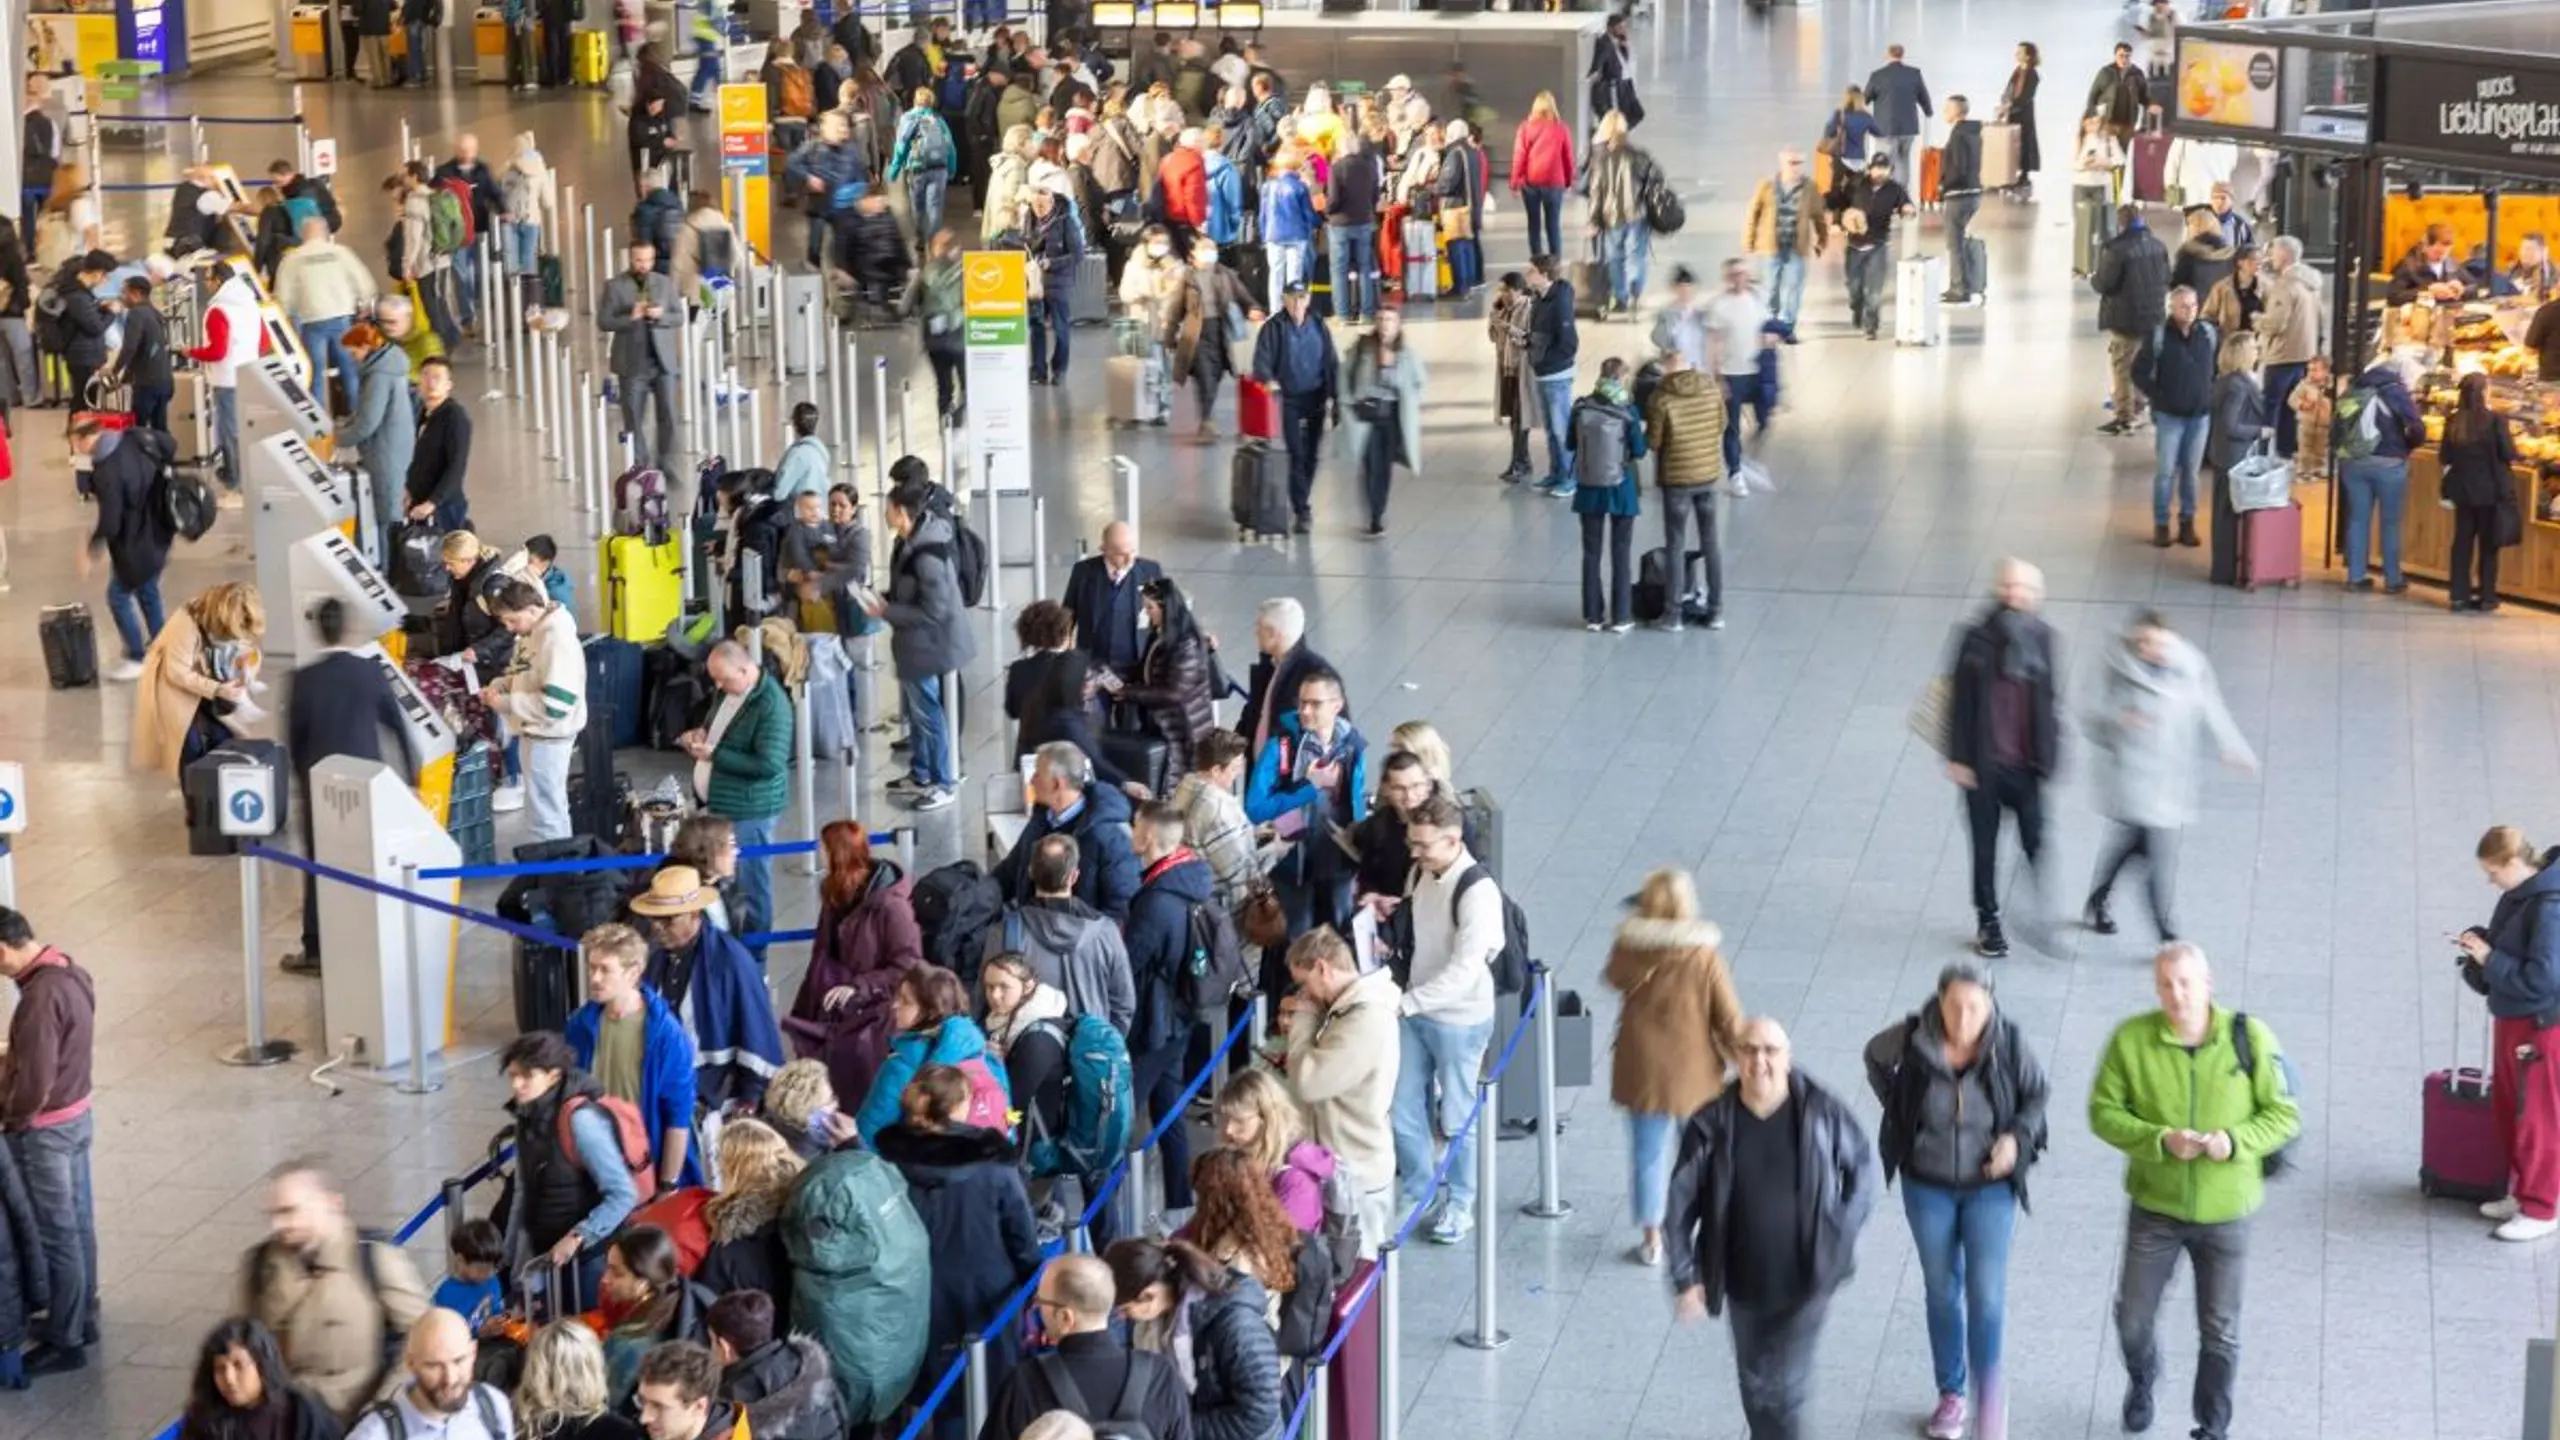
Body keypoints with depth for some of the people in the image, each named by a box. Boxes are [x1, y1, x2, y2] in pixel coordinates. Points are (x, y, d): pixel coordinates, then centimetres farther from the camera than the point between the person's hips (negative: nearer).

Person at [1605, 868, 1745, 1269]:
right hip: (1694, 1071, -1)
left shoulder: (1629, 948, -12)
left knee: (1647, 1154, 12)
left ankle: (1651, 1240, 19)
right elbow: (1729, 1017, -11)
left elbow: (1613, 978, 12)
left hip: (1643, 1071, 1)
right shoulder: (1704, 957, -17)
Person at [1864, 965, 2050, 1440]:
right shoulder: (1911, 1039, -18)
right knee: (1942, 1290, 14)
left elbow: (2038, 1094, -1)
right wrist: (1900, 1115, 0)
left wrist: (2017, 1137, -17)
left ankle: (1989, 1387, 18)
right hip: (1928, 1187, 1)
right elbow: (1875, 1059, 4)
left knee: (1987, 1292, -7)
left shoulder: (2009, 1043, -19)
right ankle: (1951, 1395, 31)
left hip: (1990, 1186, -1)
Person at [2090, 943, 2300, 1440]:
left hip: (2225, 1212, -1)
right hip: (2155, 1208, 1)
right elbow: (2104, 1111, -8)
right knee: (2132, 1318, 12)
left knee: (2220, 1333, 9)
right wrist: (2160, 1140, -23)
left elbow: (2285, 1115, -6)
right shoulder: (2131, 1039, -12)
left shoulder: (2249, 1038, -13)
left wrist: (2235, 1140, -24)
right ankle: (2142, 1379, 46)